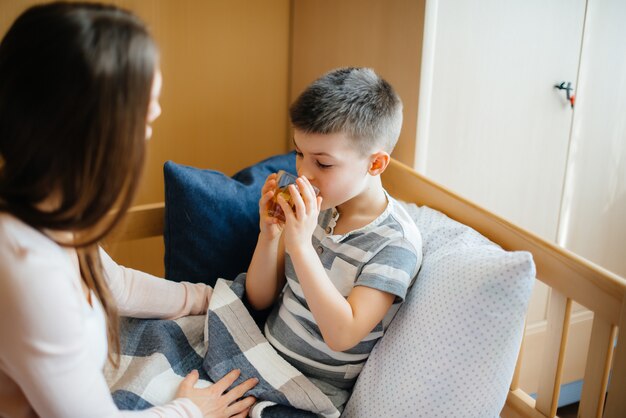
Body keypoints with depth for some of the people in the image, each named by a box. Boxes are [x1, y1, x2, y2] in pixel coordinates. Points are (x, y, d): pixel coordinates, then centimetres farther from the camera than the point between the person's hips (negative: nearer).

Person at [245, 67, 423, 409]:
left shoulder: (396, 241, -18)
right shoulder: (314, 207, -2)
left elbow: (341, 336, -26)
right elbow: (259, 299, 3)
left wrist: (300, 246, -30)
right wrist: (269, 233, -14)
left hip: (313, 390, -5)